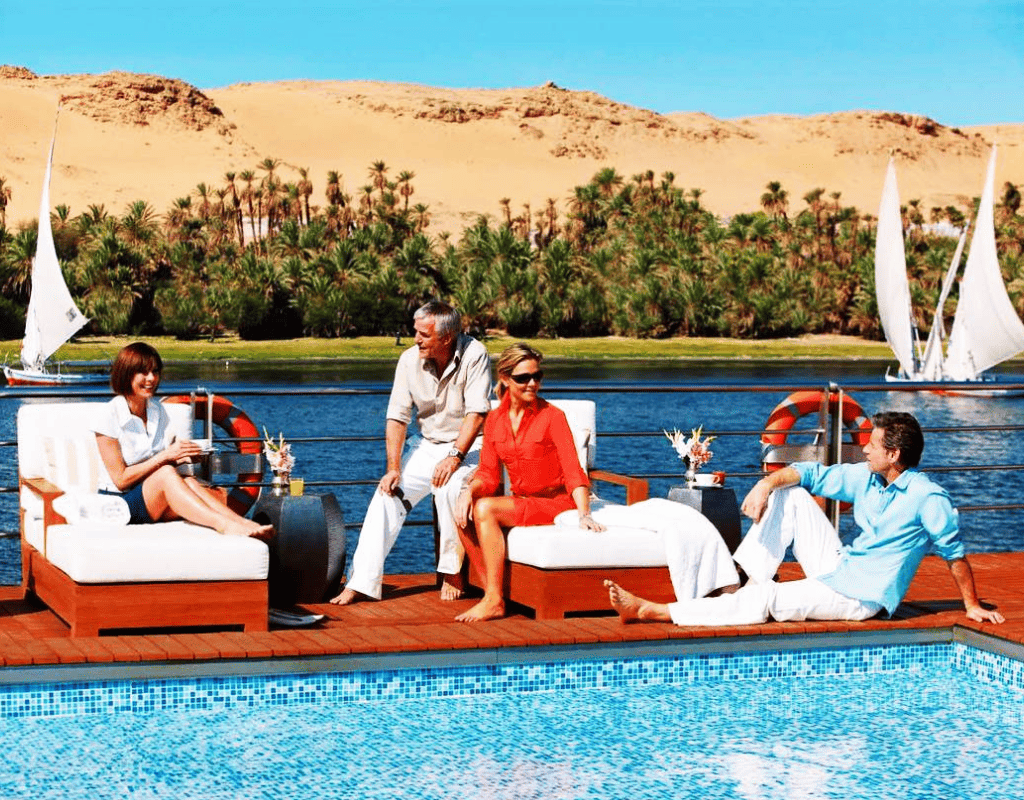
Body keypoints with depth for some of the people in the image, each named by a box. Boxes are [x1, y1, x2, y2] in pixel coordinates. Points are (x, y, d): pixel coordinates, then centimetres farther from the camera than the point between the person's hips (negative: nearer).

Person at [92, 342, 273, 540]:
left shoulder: (158, 410, 10)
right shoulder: (109, 417, -9)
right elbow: (121, 480, -13)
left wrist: (182, 456, -11)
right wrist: (165, 456, -19)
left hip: (156, 503, 5)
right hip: (119, 501, -5)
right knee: (166, 474, -34)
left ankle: (243, 523, -47)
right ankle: (225, 525, -48)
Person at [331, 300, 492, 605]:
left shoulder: (474, 355, -16)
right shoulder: (410, 360, -5)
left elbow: (476, 414, -20)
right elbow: (397, 417, -4)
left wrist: (454, 457, -29)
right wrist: (394, 468, -13)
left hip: (467, 446, -4)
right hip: (426, 444, 4)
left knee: (449, 488, -33)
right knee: (388, 492, -15)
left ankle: (453, 572, -14)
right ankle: (362, 583, -16)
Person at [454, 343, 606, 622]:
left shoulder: (552, 416, -10)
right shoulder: (496, 419, 6)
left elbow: (573, 471, -16)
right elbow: (489, 475, 7)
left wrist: (584, 515, -30)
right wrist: (469, 490, -16)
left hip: (555, 503, -6)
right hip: (521, 502, 6)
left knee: (485, 509, -27)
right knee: (463, 514, -19)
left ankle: (494, 601, -25)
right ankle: (492, 591, -14)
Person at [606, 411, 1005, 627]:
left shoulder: (928, 499, -17)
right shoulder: (865, 478, 4)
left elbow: (954, 552, -12)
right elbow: (811, 473, 7)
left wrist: (972, 606, -9)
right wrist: (767, 483, -11)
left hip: (861, 597, -8)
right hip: (838, 567, 8)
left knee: (767, 600, -23)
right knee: (789, 495, 2)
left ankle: (650, 610, -26)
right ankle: (750, 578, -8)